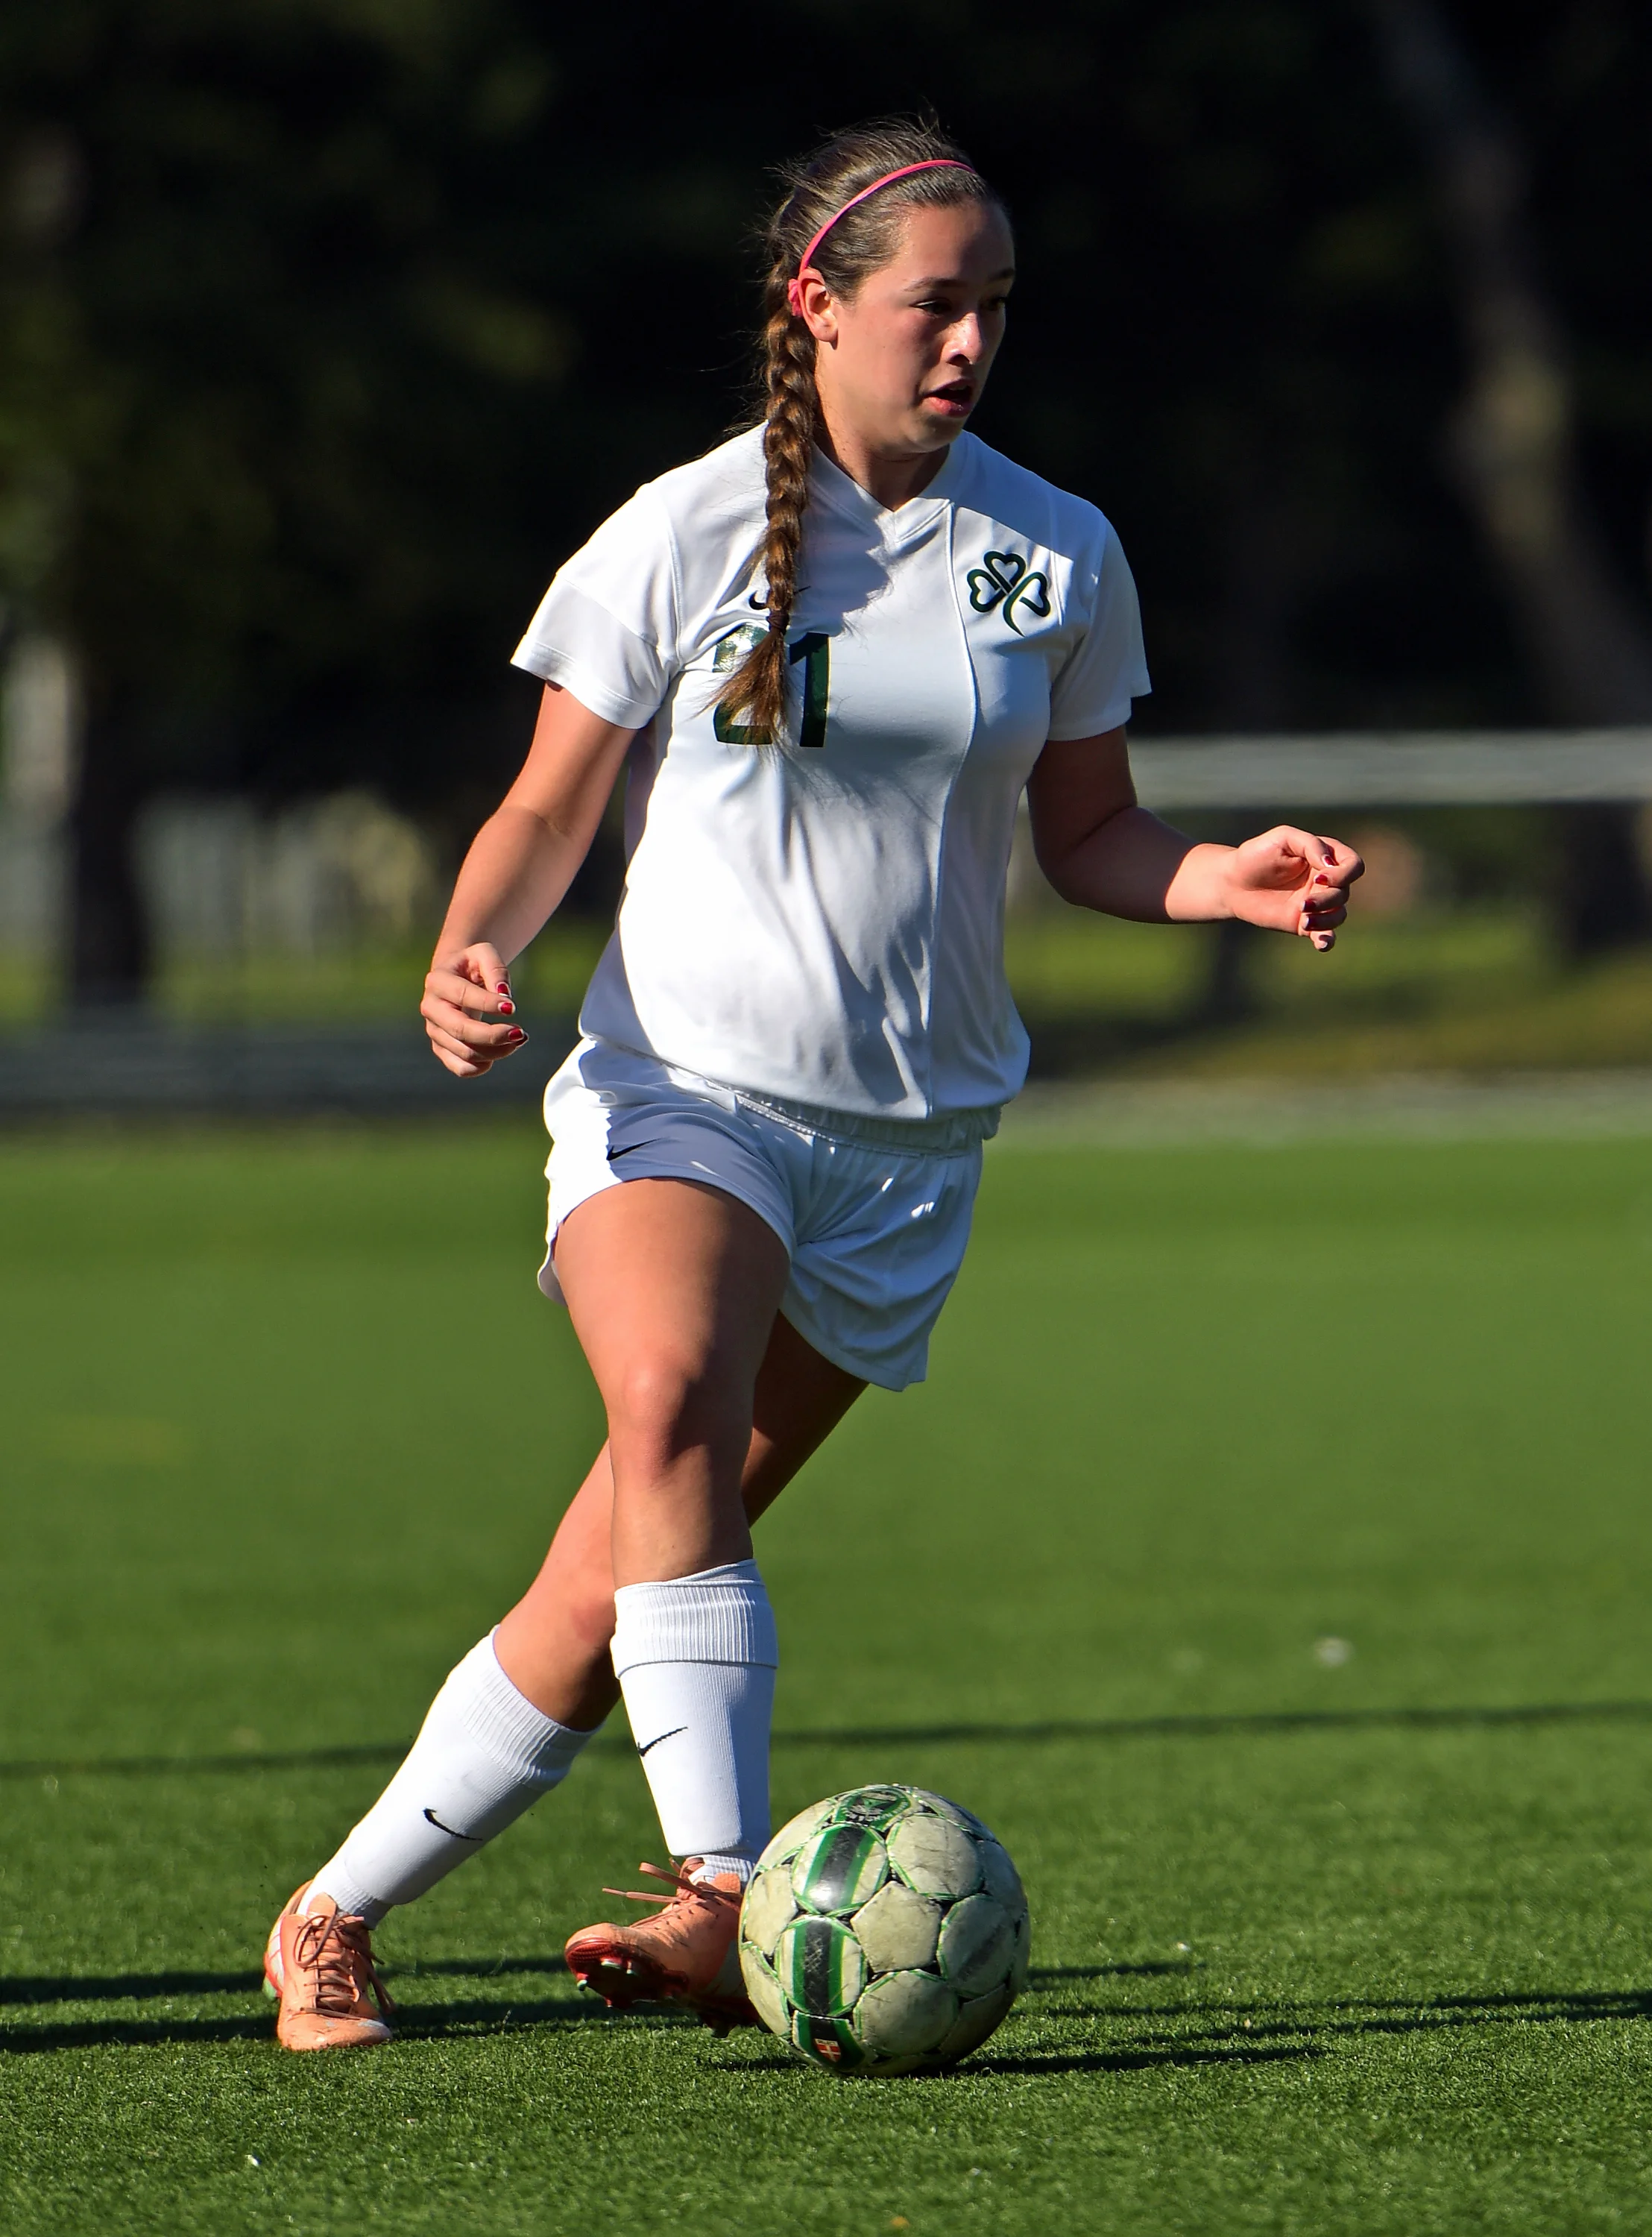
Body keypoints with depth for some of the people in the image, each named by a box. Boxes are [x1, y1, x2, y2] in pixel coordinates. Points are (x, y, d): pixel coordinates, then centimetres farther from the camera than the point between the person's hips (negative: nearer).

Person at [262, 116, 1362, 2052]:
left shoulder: (1058, 556, 6)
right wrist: (472, 953, -16)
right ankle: (728, 1900, -42)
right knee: (672, 1397, -34)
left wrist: (1231, 878, -5)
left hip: (910, 1136, 2)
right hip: (683, 1085, -2)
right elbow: (548, 813, 4)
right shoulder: (683, 535, -1)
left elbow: (1086, 835, 15)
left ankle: (335, 1917, 12)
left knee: (606, 1600, -2)